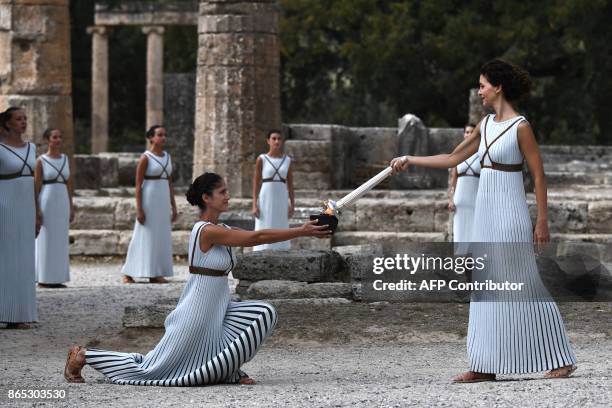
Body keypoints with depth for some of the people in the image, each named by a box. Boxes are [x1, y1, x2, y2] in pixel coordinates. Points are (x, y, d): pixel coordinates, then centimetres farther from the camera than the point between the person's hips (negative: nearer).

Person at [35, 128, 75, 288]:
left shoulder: (65, 159, 11)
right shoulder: (41, 161, -5)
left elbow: (68, 184, 14)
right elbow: (36, 187, -7)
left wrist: (71, 207, 10)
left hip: (62, 203, 5)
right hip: (46, 203, -5)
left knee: (60, 242, 6)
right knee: (45, 241, -2)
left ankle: (56, 278, 11)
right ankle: (43, 279, 3)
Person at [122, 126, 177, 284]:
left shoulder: (167, 157, 11)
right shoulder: (145, 158, -9)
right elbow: (138, 185, -11)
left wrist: (173, 206, 12)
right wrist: (139, 209, -16)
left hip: (163, 201, 7)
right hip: (149, 200, -7)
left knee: (161, 236, 5)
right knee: (145, 236, -5)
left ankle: (155, 274, 9)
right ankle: (128, 273, 1)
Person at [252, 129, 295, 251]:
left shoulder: (287, 160, 7)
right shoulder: (261, 159, -2)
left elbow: (290, 185, 10)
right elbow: (256, 183, -2)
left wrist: (292, 205, 5)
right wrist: (254, 205, -9)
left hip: (281, 200, 3)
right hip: (266, 200, -3)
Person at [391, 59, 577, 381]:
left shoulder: (520, 127, -11)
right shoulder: (486, 125, 11)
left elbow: (539, 175, -10)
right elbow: (453, 159, 18)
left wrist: (542, 221, -12)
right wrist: (410, 160, 16)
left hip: (510, 215, -8)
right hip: (485, 213, 8)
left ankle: (560, 360, 3)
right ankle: (485, 366, 8)